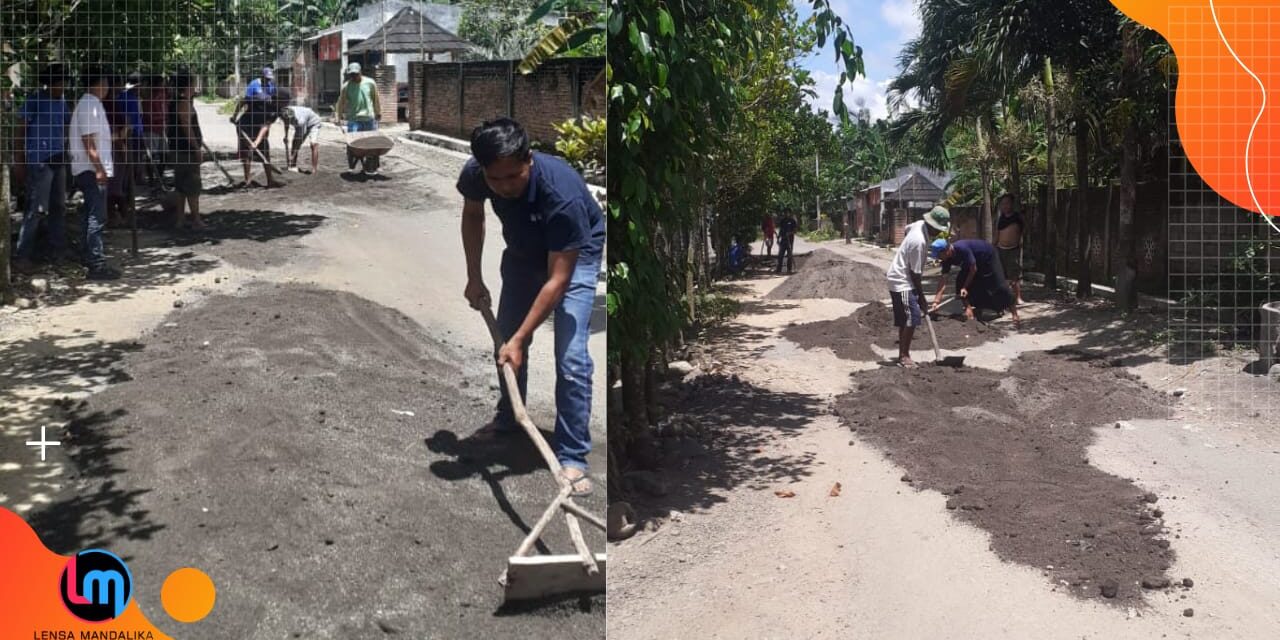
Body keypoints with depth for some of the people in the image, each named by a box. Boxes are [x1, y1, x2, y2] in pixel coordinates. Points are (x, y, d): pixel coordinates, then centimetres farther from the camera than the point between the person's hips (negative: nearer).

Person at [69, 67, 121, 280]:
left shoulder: (93, 103, 16)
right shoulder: (89, 105, -15)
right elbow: (88, 141, -21)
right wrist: (99, 169, -23)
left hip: (94, 169, 11)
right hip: (92, 170, -11)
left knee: (94, 216, 18)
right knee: (97, 218, -10)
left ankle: (92, 257, 28)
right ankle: (97, 265, -11)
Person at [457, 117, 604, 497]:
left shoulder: (563, 193, -42)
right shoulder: (475, 173, -26)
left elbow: (557, 279, -36)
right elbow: (472, 214, 0)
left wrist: (520, 339, -36)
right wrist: (474, 276, -3)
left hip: (574, 255, -5)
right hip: (522, 250, 5)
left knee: (571, 358, -15)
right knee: (504, 340, 12)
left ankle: (572, 457, -7)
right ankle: (508, 419, 37)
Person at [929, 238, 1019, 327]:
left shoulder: (962, 249, -39)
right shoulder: (947, 259, -17)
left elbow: (973, 269, -29)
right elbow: (943, 279, -19)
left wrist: (965, 287, -22)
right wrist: (936, 301, -26)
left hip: (989, 257, -7)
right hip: (977, 261, 7)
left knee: (999, 286, -11)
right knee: (960, 282, -10)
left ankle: (1015, 315, -5)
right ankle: (969, 309, -1)